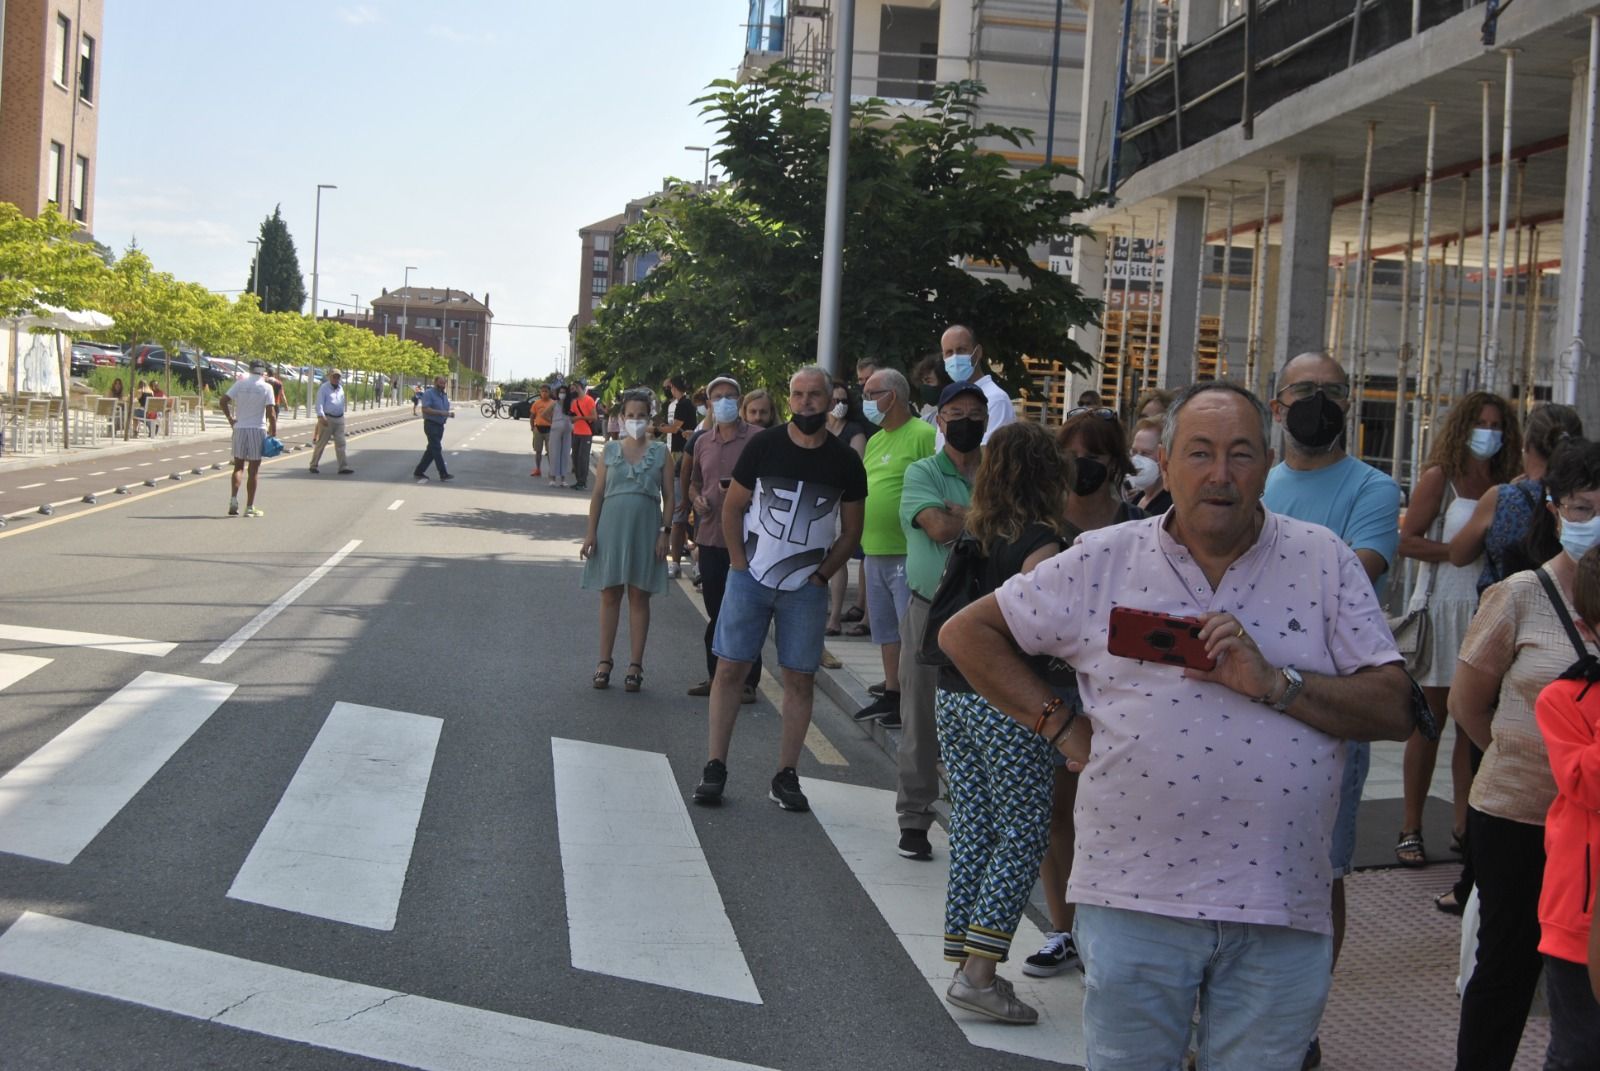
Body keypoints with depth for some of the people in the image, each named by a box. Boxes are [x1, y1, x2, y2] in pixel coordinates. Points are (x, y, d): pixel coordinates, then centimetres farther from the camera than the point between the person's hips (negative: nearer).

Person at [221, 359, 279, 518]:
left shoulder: (240, 383, 2)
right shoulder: (266, 388, -5)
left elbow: (224, 400, -4)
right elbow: (270, 412, -11)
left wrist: (230, 418, 7)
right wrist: (273, 432, -3)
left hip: (240, 428, 2)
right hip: (258, 429, -2)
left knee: (238, 466, 13)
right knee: (253, 469, 3)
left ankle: (233, 499, -6)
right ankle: (249, 507, 4)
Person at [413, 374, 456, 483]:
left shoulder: (444, 395, 15)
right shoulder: (428, 393, -10)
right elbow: (425, 409, -20)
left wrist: (450, 413, -1)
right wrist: (441, 413, -27)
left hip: (440, 425, 8)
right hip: (431, 424, -8)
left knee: (431, 450, 9)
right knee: (437, 449, -10)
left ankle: (419, 471, 17)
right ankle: (443, 474, -11)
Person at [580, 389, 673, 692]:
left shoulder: (660, 452, 3)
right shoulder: (610, 450, 6)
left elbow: (668, 497, 3)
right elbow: (597, 494, 6)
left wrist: (664, 533, -6)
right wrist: (591, 533, 0)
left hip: (645, 530, -1)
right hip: (612, 527, 1)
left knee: (639, 597, 3)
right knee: (609, 595, 5)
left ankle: (635, 666, 7)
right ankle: (604, 662, 11)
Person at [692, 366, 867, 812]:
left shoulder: (844, 462, 0)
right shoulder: (764, 446, -2)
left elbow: (851, 530, 8)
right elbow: (732, 508, 4)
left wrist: (821, 575, -1)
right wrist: (740, 565, -4)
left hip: (806, 587, 1)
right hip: (751, 577, -1)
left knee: (800, 679, 2)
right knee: (730, 669, -2)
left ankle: (786, 776, 10)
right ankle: (715, 767, 6)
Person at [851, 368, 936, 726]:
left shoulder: (923, 436, -12)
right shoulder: (875, 441, 16)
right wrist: (864, 548, 20)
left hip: (908, 554, -9)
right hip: (874, 554, 9)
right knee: (886, 629, 16)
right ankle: (891, 693, 25)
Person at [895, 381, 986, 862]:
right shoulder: (923, 472, 0)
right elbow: (940, 526, -16)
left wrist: (964, 516, -12)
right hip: (930, 610, -2)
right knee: (921, 720, 3)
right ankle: (913, 819, 13)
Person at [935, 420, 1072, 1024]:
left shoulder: (975, 533, 9)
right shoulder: (1040, 540, -12)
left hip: (953, 695, 8)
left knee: (971, 827, 12)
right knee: (1023, 831, 0)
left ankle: (965, 963, 17)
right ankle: (978, 973, -3)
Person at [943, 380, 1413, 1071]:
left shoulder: (1324, 562, 4)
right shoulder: (1102, 561, 2)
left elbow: (1396, 709, -2)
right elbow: (967, 632, 8)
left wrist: (1275, 684, -16)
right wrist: (1060, 725, 0)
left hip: (1280, 910, 1)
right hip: (1134, 902, 0)